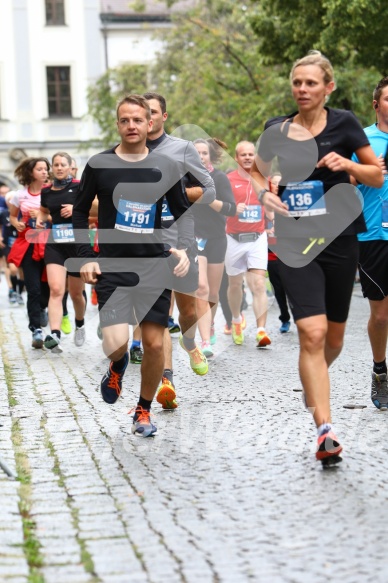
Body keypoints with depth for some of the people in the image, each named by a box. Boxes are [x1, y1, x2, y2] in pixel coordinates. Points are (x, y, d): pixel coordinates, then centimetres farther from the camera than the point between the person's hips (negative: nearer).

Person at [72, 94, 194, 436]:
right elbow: (80, 212, 8)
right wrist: (86, 258, 0)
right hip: (112, 266, -1)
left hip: (154, 266, 2)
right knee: (116, 341, -17)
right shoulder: (99, 165, -1)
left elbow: (184, 212, 11)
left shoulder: (165, 168, 3)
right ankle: (118, 366, 21)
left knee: (155, 344, 1)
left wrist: (184, 247, -7)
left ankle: (144, 411, 23)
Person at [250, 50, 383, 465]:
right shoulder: (277, 129, 4)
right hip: (294, 241, 0)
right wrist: (262, 192, -1)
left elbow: (377, 176, 4)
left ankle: (312, 381, 45)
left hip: (338, 238, 0)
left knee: (333, 336, 11)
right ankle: (325, 431, -16)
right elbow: (256, 170, 20)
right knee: (312, 332, -15)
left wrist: (348, 164, -14)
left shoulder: (343, 124, -1)